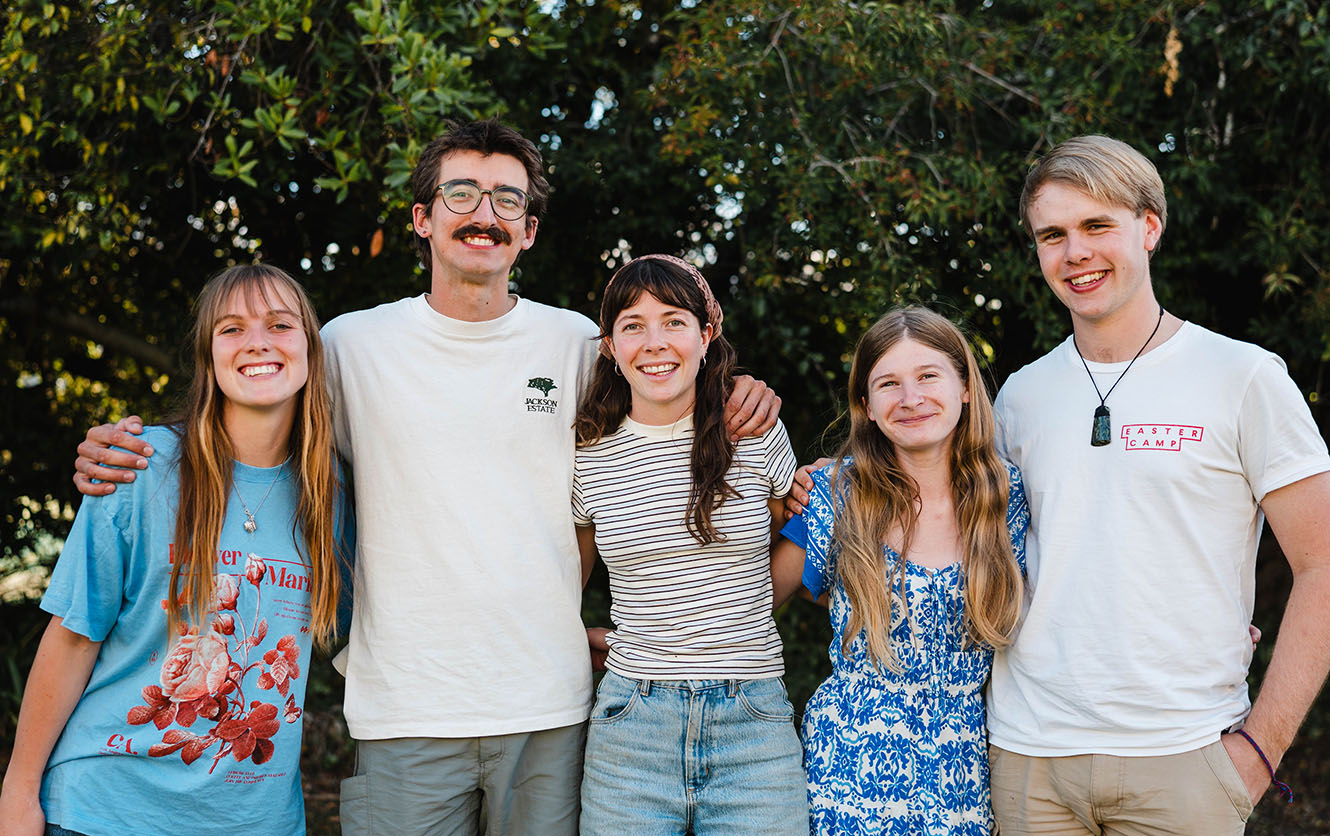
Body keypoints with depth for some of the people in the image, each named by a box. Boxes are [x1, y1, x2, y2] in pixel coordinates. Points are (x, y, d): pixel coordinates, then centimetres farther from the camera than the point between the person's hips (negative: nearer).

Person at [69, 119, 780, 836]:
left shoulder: (578, 345, 5)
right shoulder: (350, 345, 3)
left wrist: (737, 403, -2)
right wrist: (122, 454, -3)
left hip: (549, 712, 1)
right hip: (404, 715, -1)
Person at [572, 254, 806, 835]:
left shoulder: (758, 436, 1)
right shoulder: (589, 459, 3)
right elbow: (566, 579, 18)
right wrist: (626, 642, 7)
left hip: (753, 719, 0)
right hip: (631, 724, 1)